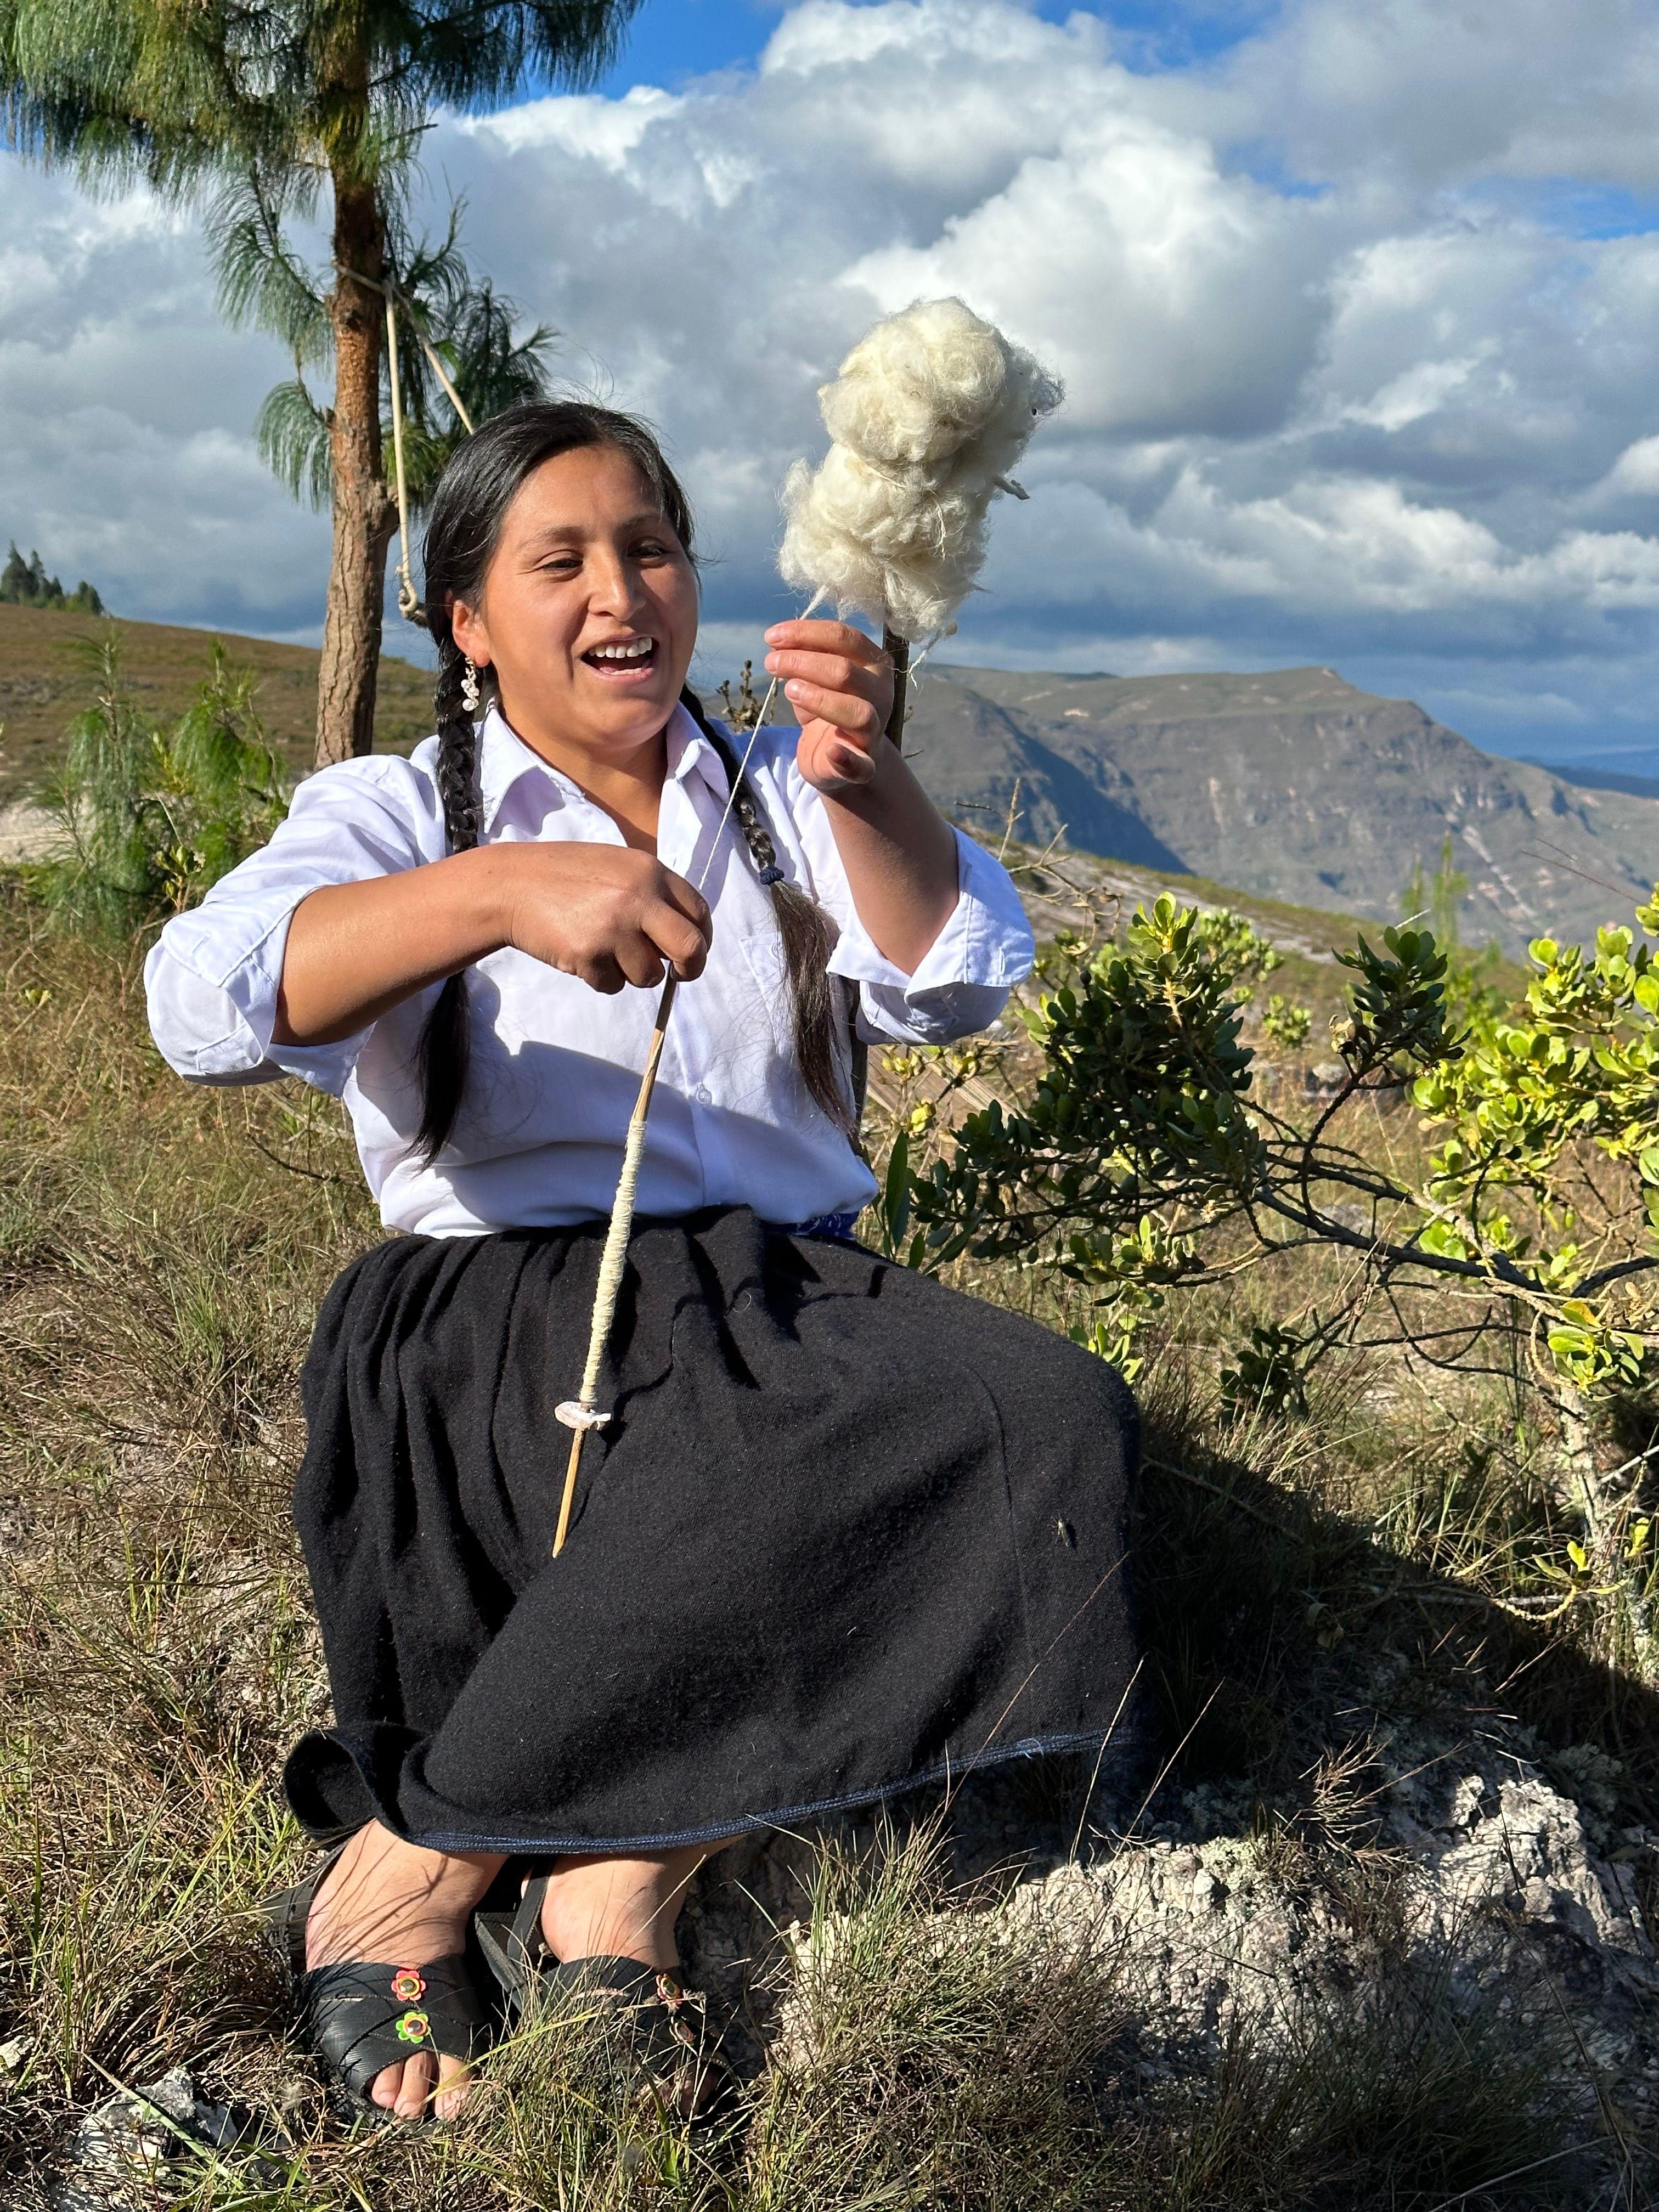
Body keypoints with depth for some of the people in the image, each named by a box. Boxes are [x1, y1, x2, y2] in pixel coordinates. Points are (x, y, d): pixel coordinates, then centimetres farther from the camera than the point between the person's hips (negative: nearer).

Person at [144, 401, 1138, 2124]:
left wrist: (866, 785, -17)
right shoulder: (400, 810, 9)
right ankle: (388, 1896, -16)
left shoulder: (779, 802, 20)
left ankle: (620, 1874, -16)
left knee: (1046, 1416, -27)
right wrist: (501, 890, -27)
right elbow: (209, 1002, -13)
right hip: (500, 1321, -4)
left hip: (780, 1298, 4)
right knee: (769, 1459, -35)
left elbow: (957, 982, 2)